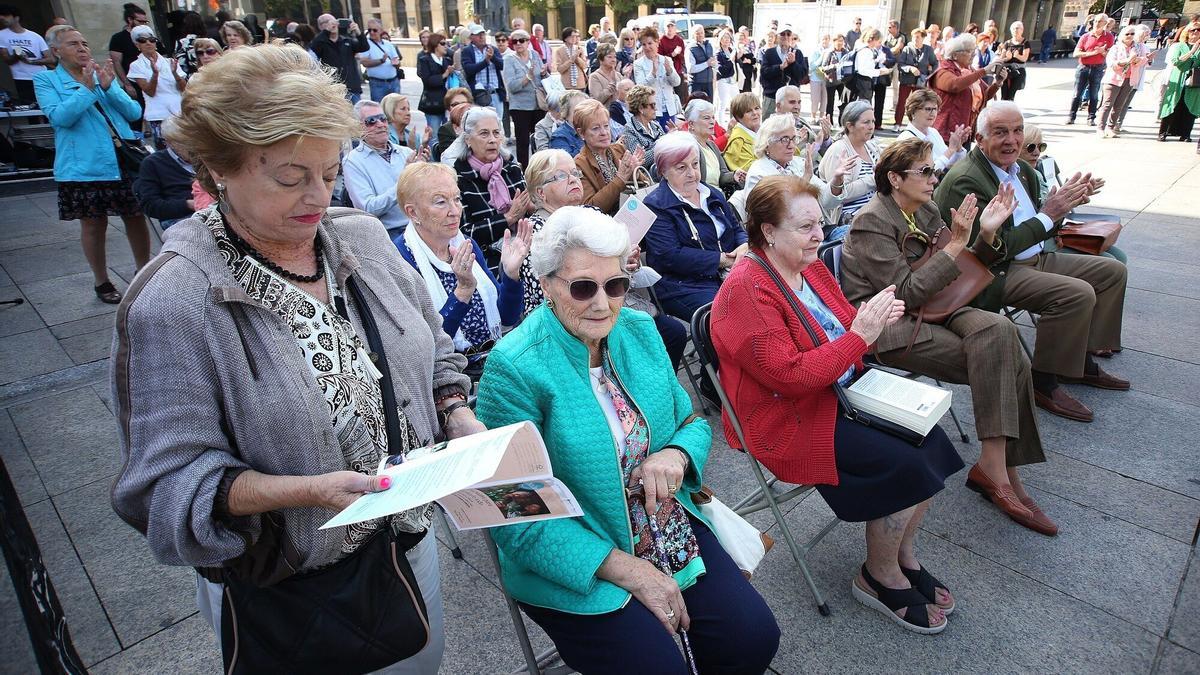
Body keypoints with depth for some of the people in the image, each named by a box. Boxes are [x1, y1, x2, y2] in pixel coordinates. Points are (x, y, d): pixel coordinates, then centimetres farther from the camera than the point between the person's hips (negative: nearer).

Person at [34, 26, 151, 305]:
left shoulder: (104, 74, 12)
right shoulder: (46, 80, 2)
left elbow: (134, 112, 2)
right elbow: (59, 117, -14)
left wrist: (109, 87, -12)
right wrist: (86, 88, -18)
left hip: (124, 159, 3)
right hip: (83, 165, -3)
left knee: (136, 218, 8)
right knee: (93, 224, 6)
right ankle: (101, 282, 19)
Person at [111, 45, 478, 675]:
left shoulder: (362, 237, -6)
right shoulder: (171, 302, -21)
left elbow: (433, 351, 4)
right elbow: (173, 479, -19)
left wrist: (459, 419, -12)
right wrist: (312, 489, -32)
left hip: (410, 541, 5)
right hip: (282, 591, -4)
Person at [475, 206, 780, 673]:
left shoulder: (640, 330, 0)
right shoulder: (513, 368, -19)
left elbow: (693, 423, 10)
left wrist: (675, 454, -16)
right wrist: (630, 571, -19)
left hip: (670, 527, 5)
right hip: (577, 566, -4)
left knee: (755, 637, -7)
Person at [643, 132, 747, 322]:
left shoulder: (713, 195, 19)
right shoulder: (655, 206, -4)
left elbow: (738, 230, 23)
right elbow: (669, 256, -15)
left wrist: (745, 246, -4)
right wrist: (723, 260, -12)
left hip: (728, 277, 7)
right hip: (684, 286, -7)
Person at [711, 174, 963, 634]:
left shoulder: (810, 267, 6)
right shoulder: (746, 291, -21)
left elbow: (841, 330, 16)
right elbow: (790, 375, -27)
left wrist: (876, 318, -6)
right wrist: (860, 336, -24)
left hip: (842, 393, 9)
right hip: (789, 422, -8)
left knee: (929, 438, -6)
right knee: (903, 465, -17)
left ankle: (905, 555, 15)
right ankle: (880, 577, 8)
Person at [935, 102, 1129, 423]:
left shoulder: (1022, 170, 10)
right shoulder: (965, 181, -20)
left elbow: (1039, 233, 14)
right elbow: (994, 249, -24)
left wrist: (1065, 203, -5)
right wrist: (1048, 214, -17)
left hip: (1034, 259, 10)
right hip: (994, 275, -10)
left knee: (1112, 271, 13)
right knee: (1078, 293, -25)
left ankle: (1081, 359, 22)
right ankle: (1043, 382, -8)